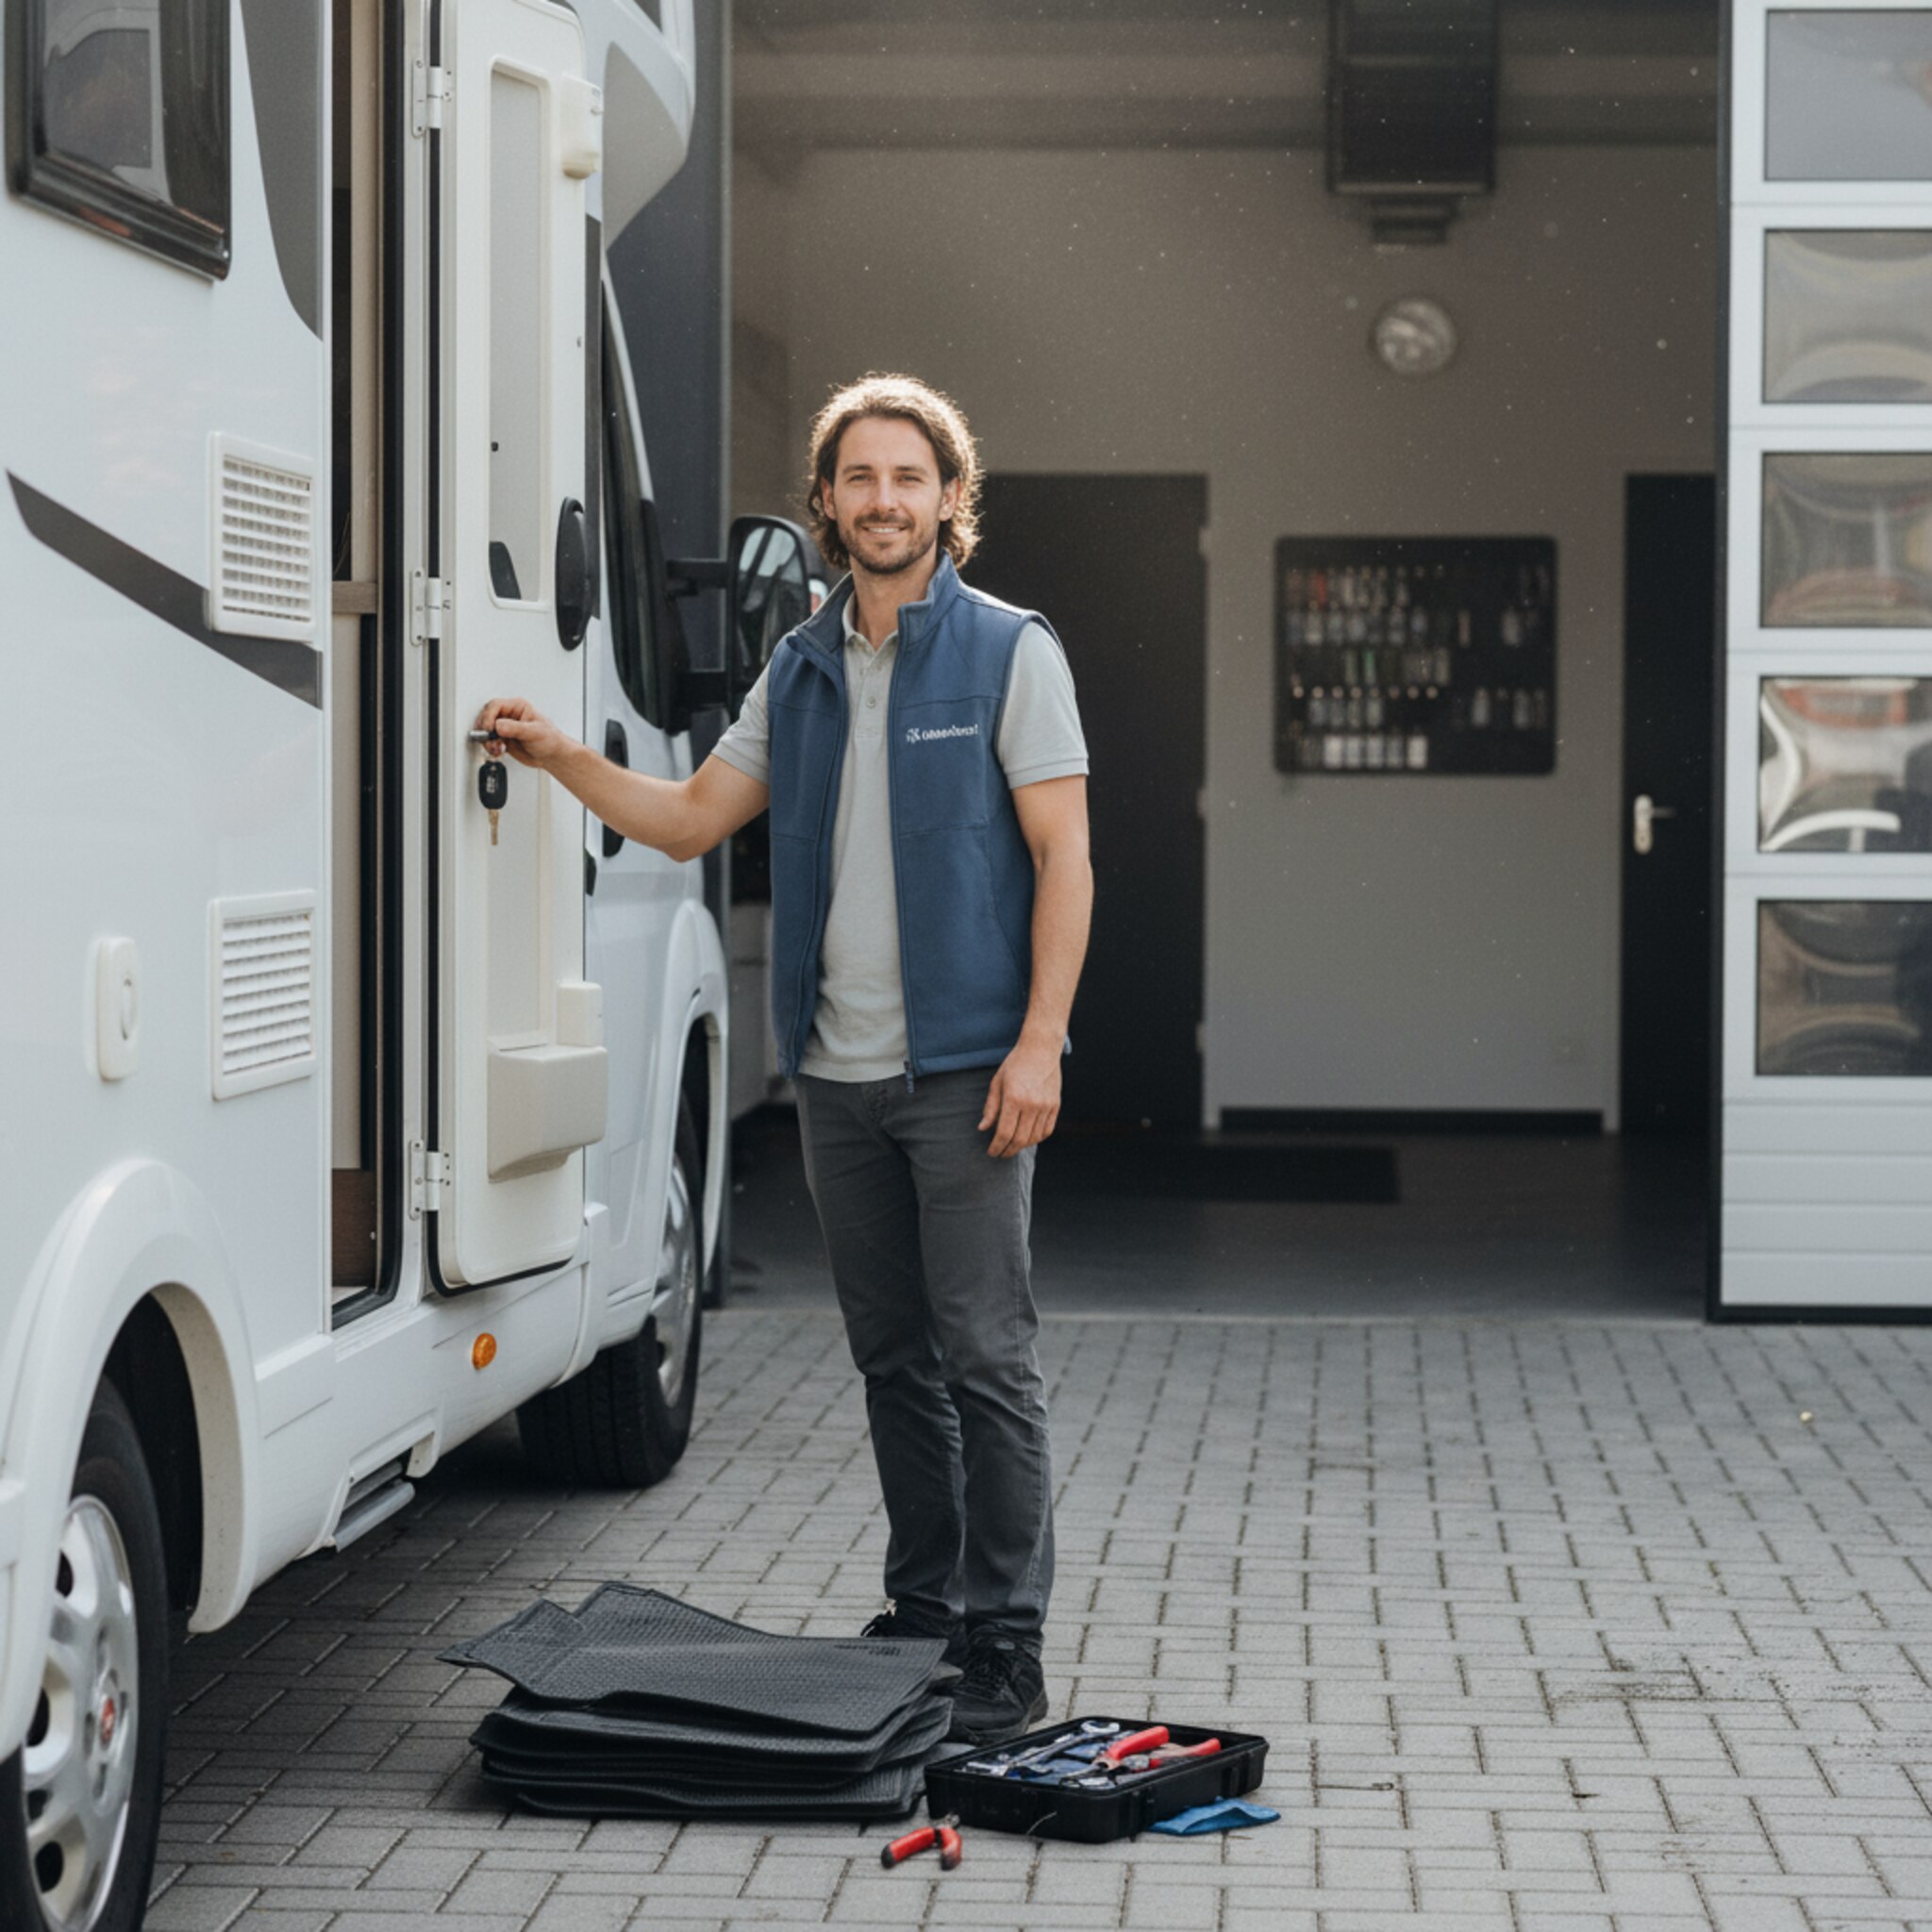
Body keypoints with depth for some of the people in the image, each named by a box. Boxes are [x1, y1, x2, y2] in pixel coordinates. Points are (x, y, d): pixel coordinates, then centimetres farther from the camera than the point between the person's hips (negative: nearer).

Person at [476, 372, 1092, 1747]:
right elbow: (691, 820, 20)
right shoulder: (801, 669, 14)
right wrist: (562, 758, 5)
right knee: (895, 1362, 11)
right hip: (838, 1070, 6)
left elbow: (1063, 859, -7)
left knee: (987, 1360, -6)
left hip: (964, 1067, -6)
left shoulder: (1010, 654, -3)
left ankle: (1005, 1651, -1)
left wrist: (1039, 1044, -15)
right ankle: (921, 1618, 20)